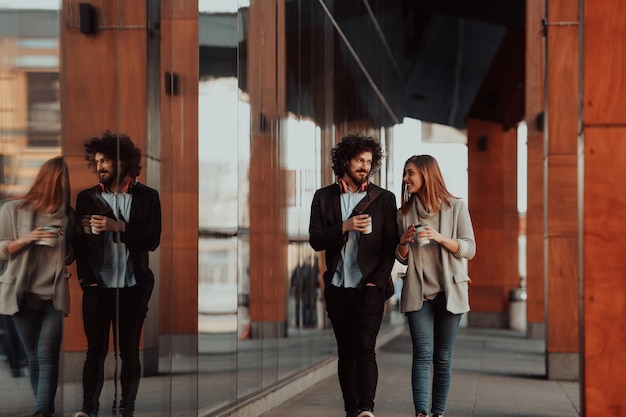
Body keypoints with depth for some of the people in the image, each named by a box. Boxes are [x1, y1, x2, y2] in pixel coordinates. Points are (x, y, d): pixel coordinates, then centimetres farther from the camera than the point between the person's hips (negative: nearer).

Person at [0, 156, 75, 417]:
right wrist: (26, 240, -13)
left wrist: (65, 243, -5)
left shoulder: (68, 215, 7)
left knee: (47, 356, -13)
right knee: (33, 358, 7)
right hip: (23, 295, 0)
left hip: (55, 296, 0)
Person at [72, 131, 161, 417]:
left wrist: (118, 227, -16)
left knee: (129, 351, 5)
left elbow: (152, 241, -5)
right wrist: (85, 278, -7)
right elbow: (79, 242, 4)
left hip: (133, 287, 0)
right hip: (97, 286, 1)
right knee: (95, 349, 0)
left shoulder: (147, 196, 3)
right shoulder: (87, 197, 6)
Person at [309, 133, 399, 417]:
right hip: (337, 288, 3)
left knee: (364, 348, -16)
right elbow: (315, 240, 1)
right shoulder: (324, 197, 8)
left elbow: (390, 245, 2)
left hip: (368, 287, -3)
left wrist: (377, 281, -8)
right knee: (345, 351, 6)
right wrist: (345, 227, -15)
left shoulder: (384, 199, 5)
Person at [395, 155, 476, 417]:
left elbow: (469, 249, -2)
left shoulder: (456, 207, 1)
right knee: (423, 354, -12)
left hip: (449, 292, -1)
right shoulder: (404, 213, 10)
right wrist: (404, 241, -7)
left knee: (443, 357, 3)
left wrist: (440, 238, -18)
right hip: (418, 293, 1)